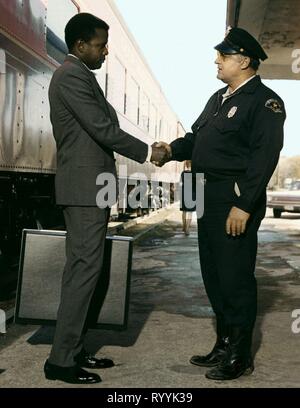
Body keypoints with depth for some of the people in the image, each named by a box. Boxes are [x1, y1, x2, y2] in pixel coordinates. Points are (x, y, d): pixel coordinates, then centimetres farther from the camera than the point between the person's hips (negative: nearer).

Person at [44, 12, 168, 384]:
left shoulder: (76, 74, 20)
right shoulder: (73, 75, -12)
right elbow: (103, 129, -16)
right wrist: (146, 152, -5)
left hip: (87, 186, 10)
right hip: (86, 186, -10)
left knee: (81, 269, 11)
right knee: (84, 269, -9)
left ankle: (73, 349, 18)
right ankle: (61, 360, -3)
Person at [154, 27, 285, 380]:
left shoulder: (265, 102, -9)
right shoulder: (219, 98, 19)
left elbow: (264, 157, -17)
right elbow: (197, 135, 19)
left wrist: (244, 205, -22)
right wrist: (173, 149, -1)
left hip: (236, 204, -9)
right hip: (209, 200, 9)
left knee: (235, 278, -1)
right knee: (213, 276, 14)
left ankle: (239, 356, 13)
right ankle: (224, 345, 28)